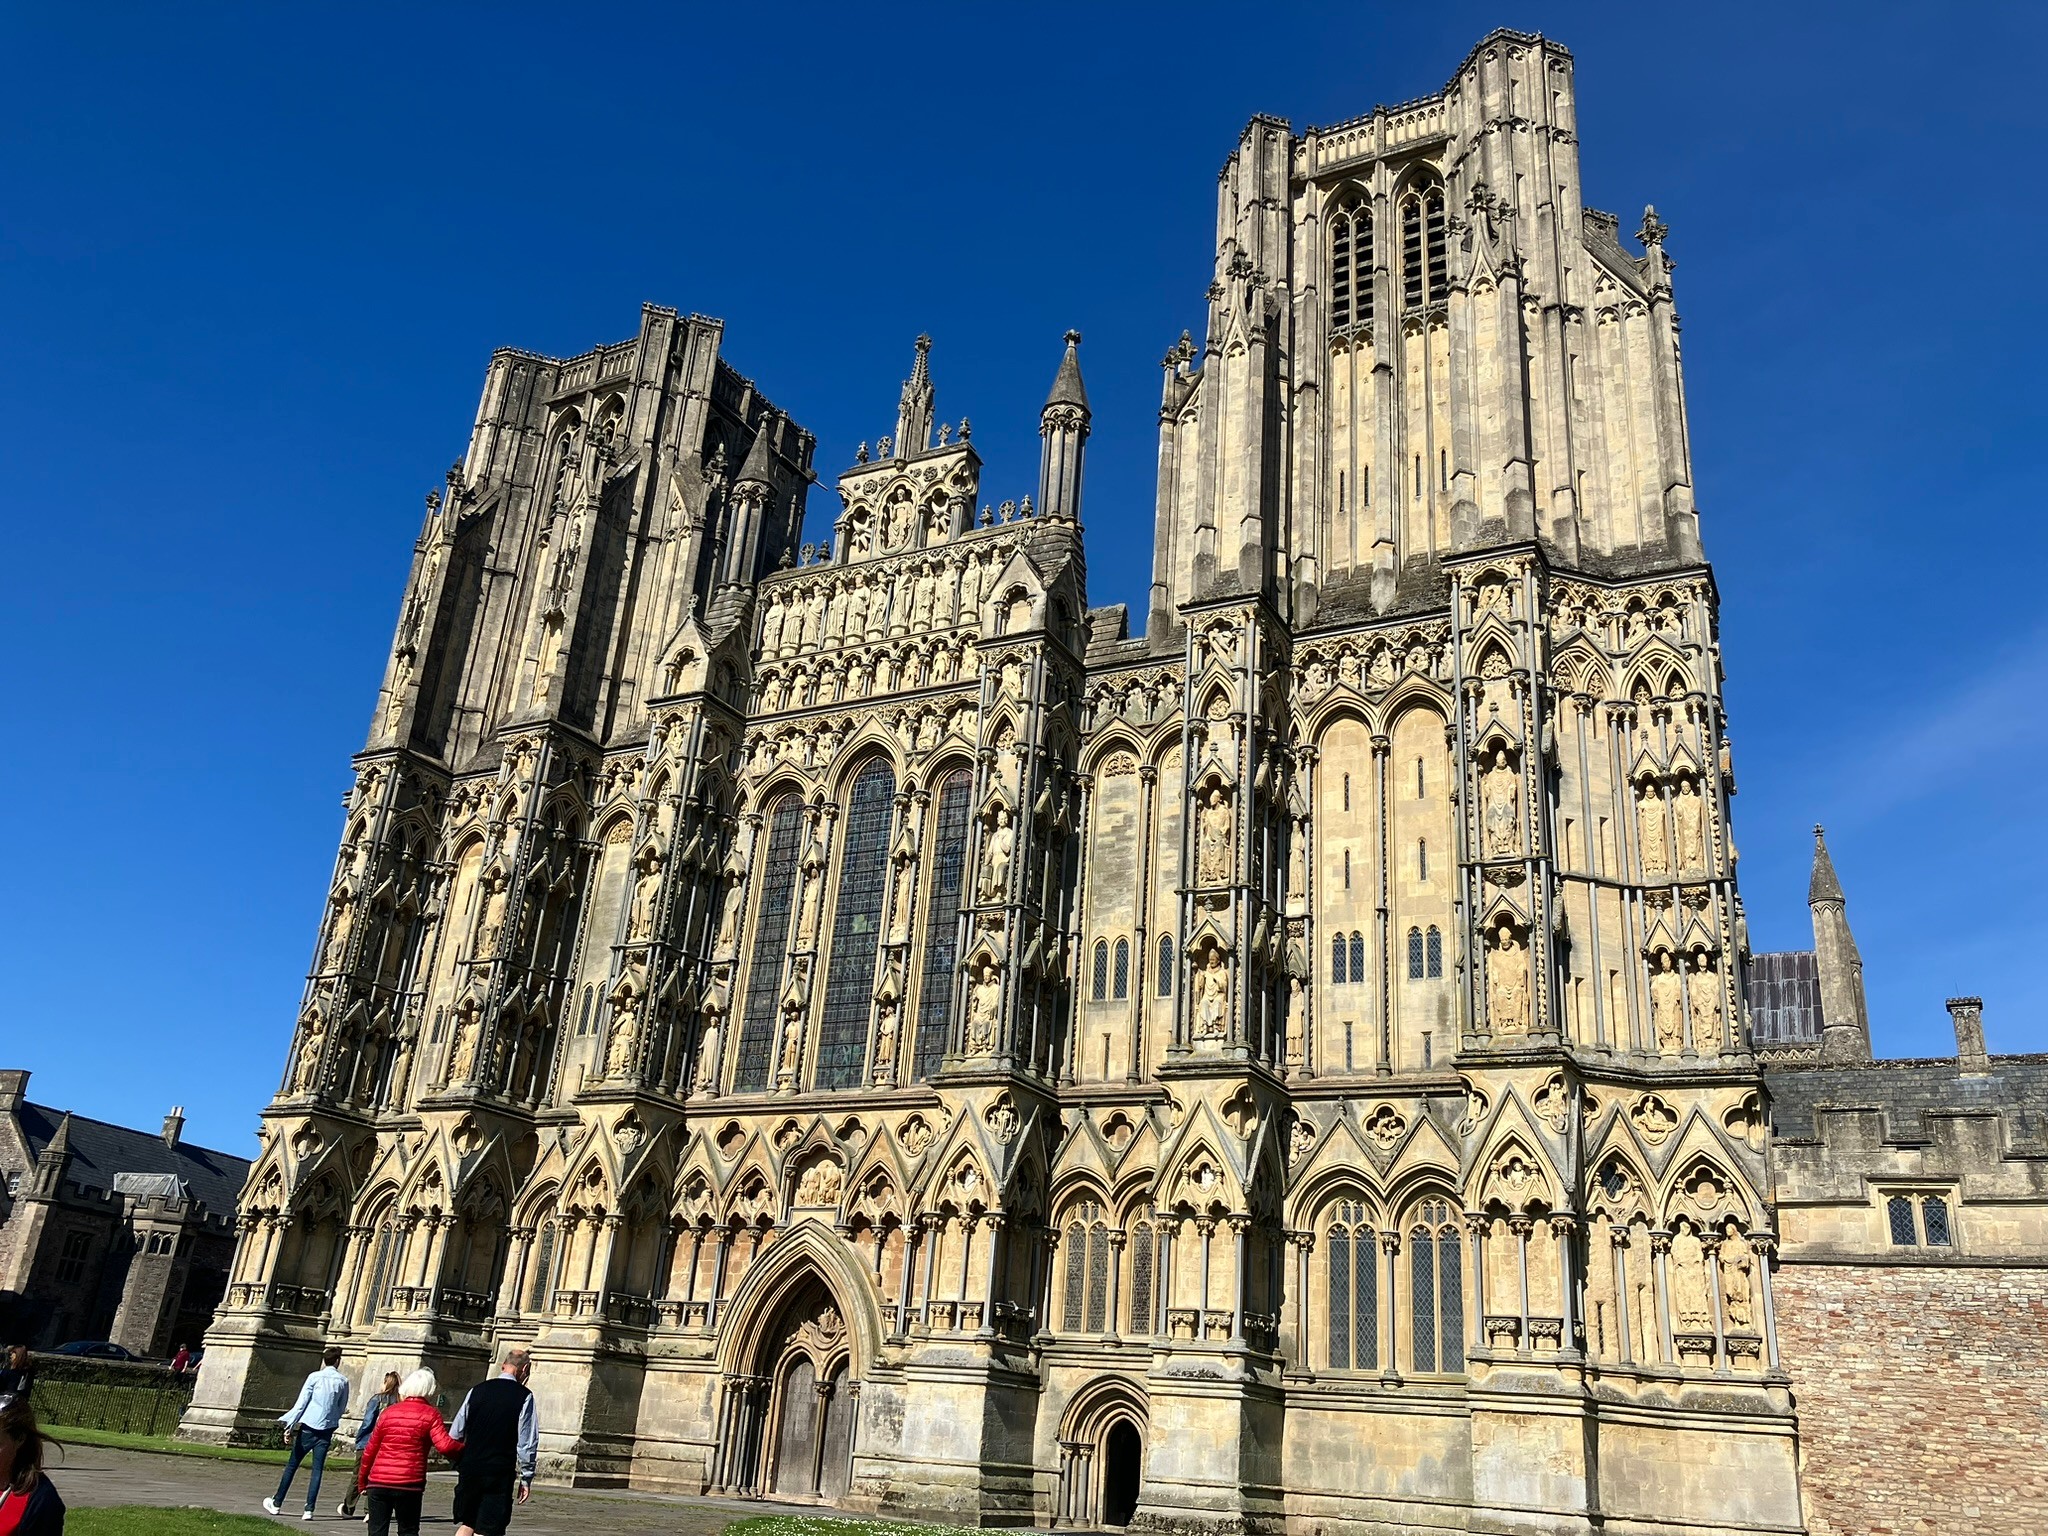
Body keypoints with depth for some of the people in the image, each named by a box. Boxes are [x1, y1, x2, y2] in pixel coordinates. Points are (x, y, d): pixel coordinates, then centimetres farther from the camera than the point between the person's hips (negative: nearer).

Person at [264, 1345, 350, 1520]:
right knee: (317, 1469, 3)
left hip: (308, 1427, -1)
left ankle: (276, 1504, 22)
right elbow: (341, 1409, 8)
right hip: (327, 1429, 1)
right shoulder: (343, 1381, 2)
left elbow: (301, 1403, -6)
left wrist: (290, 1426, -3)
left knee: (292, 1465, 12)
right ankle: (309, 1510, -2)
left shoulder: (315, 1377, -4)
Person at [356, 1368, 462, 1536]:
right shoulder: (430, 1414, -2)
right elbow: (444, 1445, -15)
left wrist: (363, 1480, 23)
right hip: (409, 1484, -3)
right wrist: (464, 1449, 1)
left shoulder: (389, 1412, 9)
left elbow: (370, 1450, 12)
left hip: (378, 1482, 3)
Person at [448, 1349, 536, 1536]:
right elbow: (527, 1442, -7)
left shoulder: (477, 1390, 7)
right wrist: (526, 1478, 1)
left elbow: (456, 1433, 10)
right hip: (500, 1474, -4)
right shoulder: (524, 1396, -5)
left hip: (470, 1469, 4)